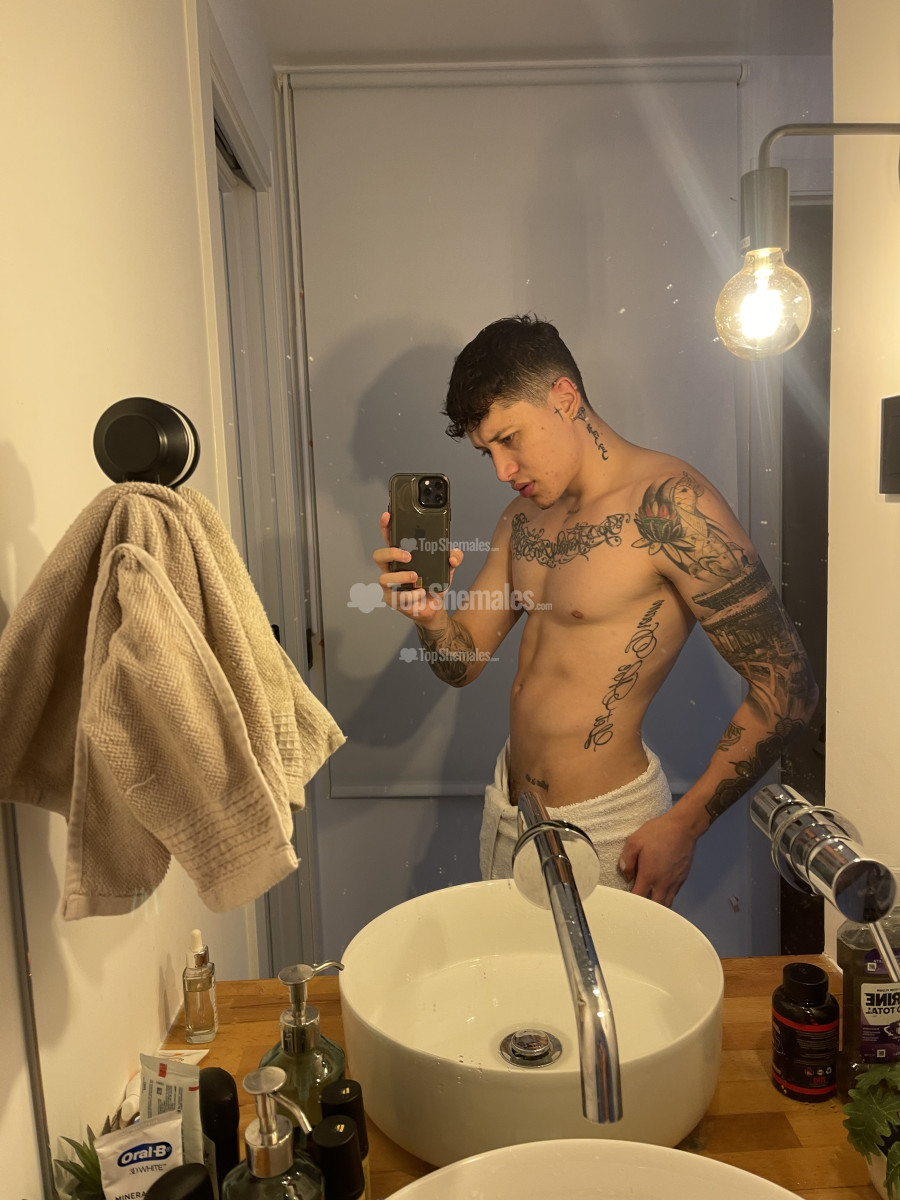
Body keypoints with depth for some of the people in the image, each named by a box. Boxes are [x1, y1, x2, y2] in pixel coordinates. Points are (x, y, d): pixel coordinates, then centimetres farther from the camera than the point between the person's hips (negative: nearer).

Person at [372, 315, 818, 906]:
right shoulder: (525, 516, 6)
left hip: (605, 829, -7)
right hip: (507, 808, 7)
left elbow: (787, 685, -17)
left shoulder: (670, 504, -18)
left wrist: (684, 824, -17)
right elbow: (464, 662, 8)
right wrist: (430, 615, -14)